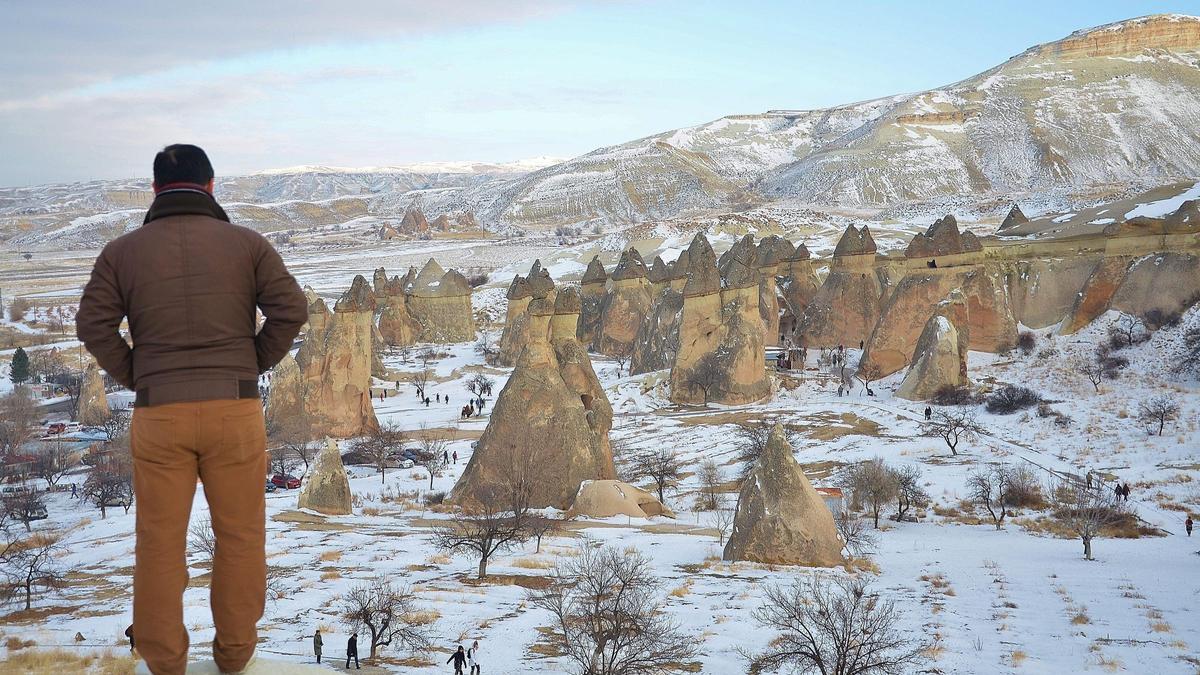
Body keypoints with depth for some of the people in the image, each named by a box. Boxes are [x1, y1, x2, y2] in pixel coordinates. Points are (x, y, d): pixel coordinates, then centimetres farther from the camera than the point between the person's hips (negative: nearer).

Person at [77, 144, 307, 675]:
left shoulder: (123, 250, 5)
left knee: (160, 542, 10)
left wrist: (134, 378, 8)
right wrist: (252, 365, 7)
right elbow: (291, 309, -4)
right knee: (240, 536, 11)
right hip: (235, 409, -1)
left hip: (158, 414, 1)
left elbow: (93, 324, -2)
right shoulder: (246, 243, 2)